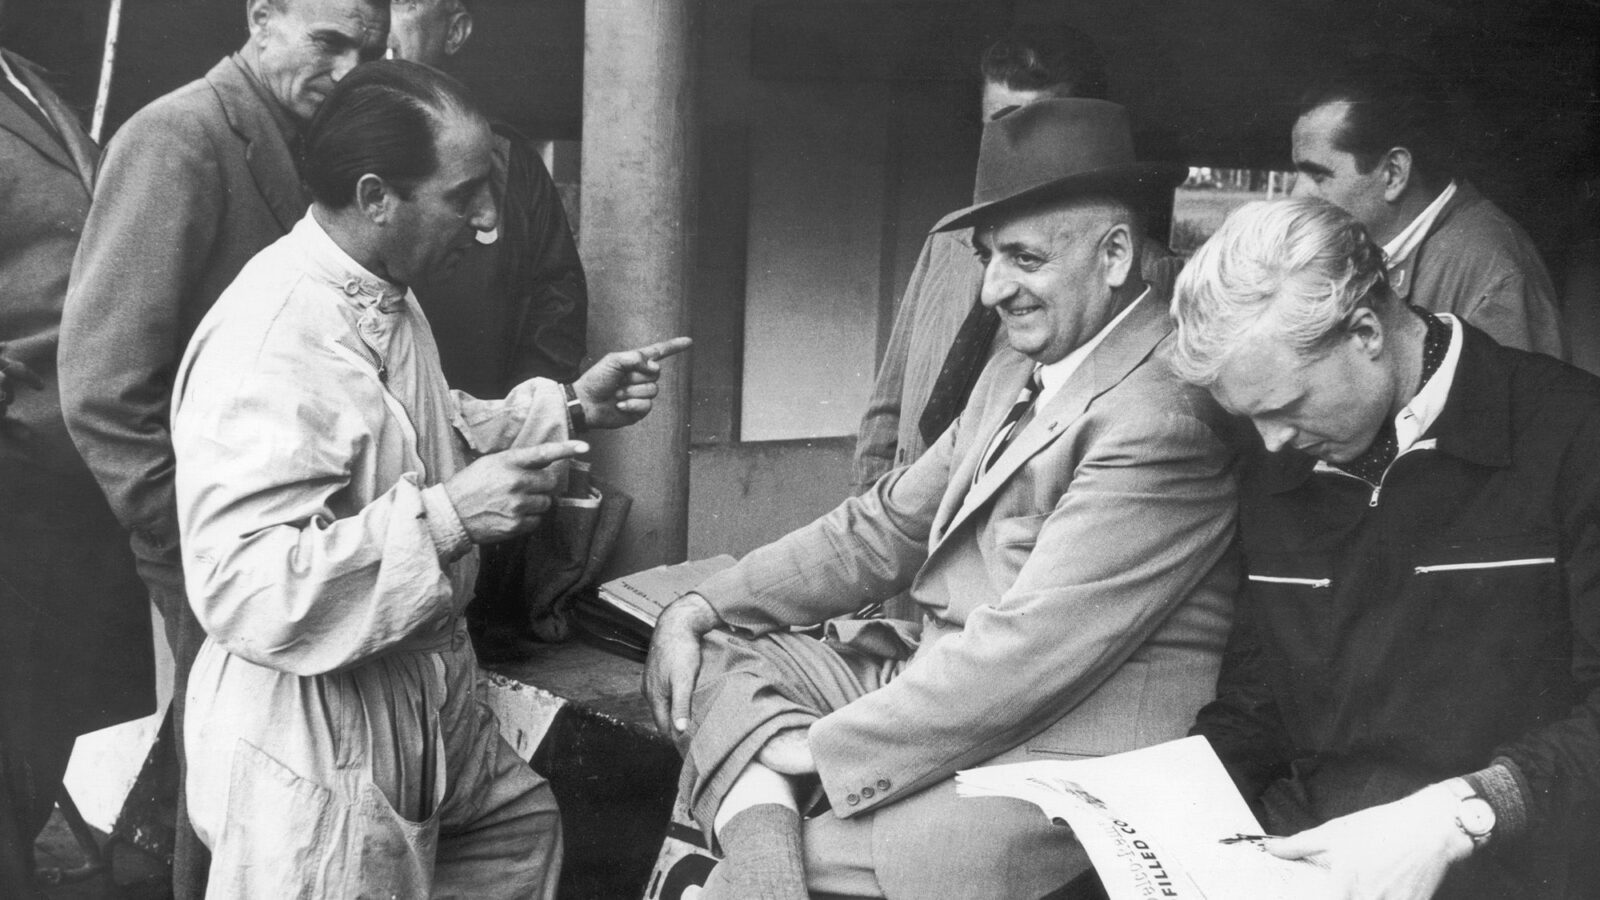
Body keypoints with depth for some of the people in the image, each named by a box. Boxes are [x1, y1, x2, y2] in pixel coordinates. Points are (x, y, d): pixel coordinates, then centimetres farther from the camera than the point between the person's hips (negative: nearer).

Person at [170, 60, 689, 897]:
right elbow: (239, 587, -34)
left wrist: (569, 406, 9)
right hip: (312, 736, -10)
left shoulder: (385, 296, 4)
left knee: (521, 826, 25)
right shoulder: (269, 341, -28)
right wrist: (444, 518, -36)